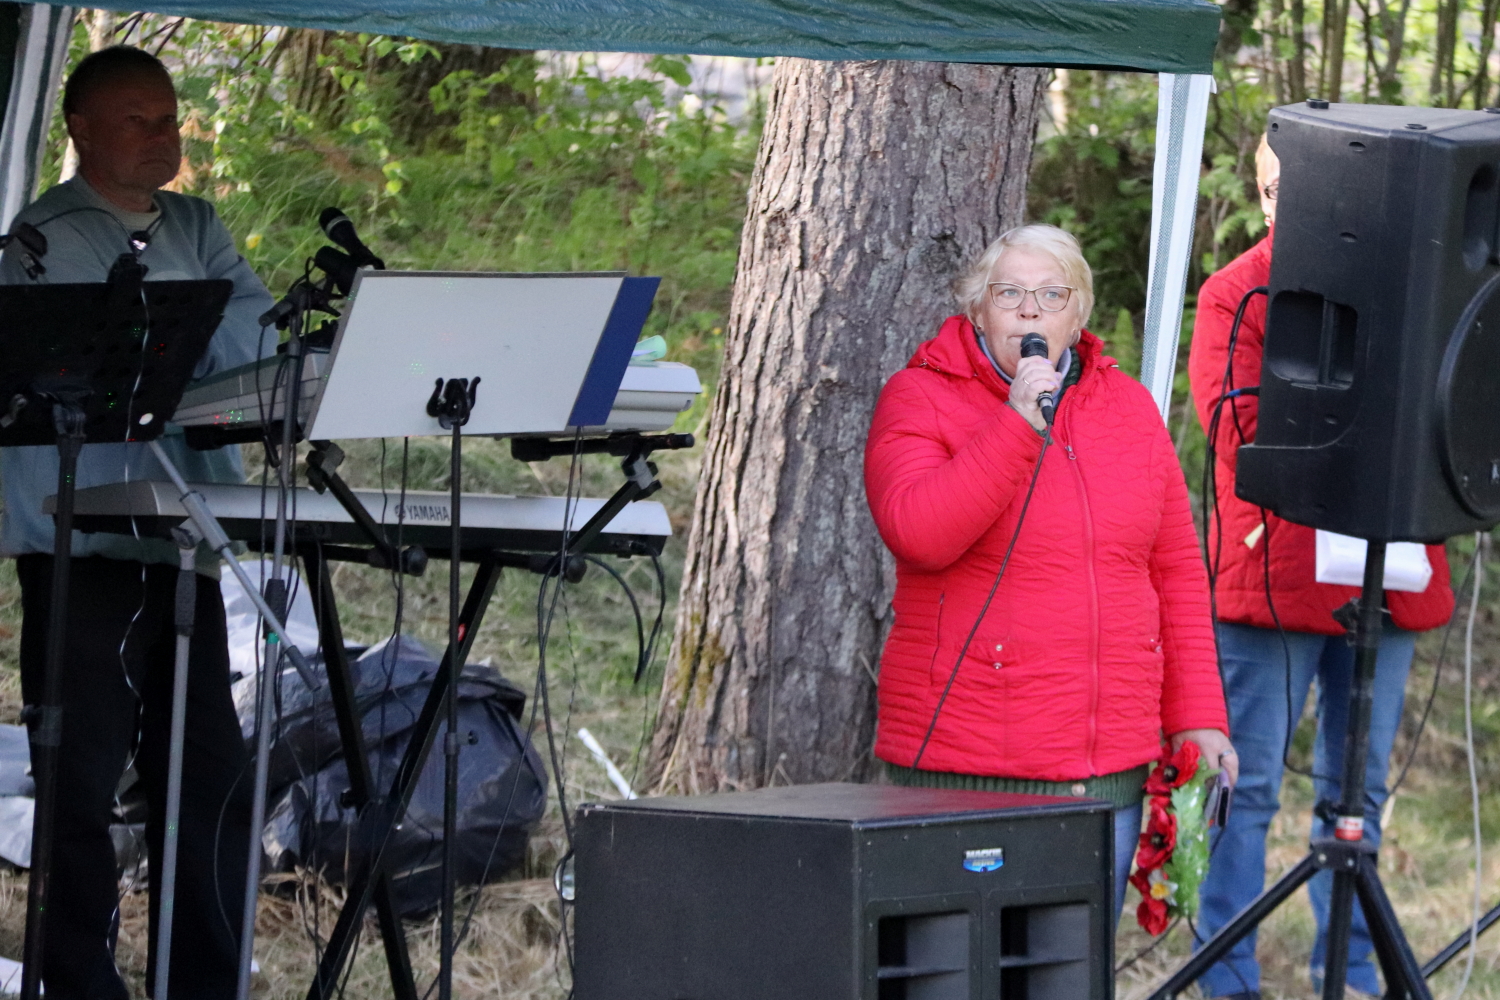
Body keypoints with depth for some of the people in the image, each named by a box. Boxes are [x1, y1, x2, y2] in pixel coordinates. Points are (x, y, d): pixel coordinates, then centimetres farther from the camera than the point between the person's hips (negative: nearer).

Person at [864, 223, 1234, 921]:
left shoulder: (1129, 407, 14)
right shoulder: (920, 399, 0)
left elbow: (1177, 571, 16)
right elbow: (918, 533, -19)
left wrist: (1196, 717, 10)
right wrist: (1017, 424, -21)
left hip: (1111, 769, 4)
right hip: (967, 770, -4)